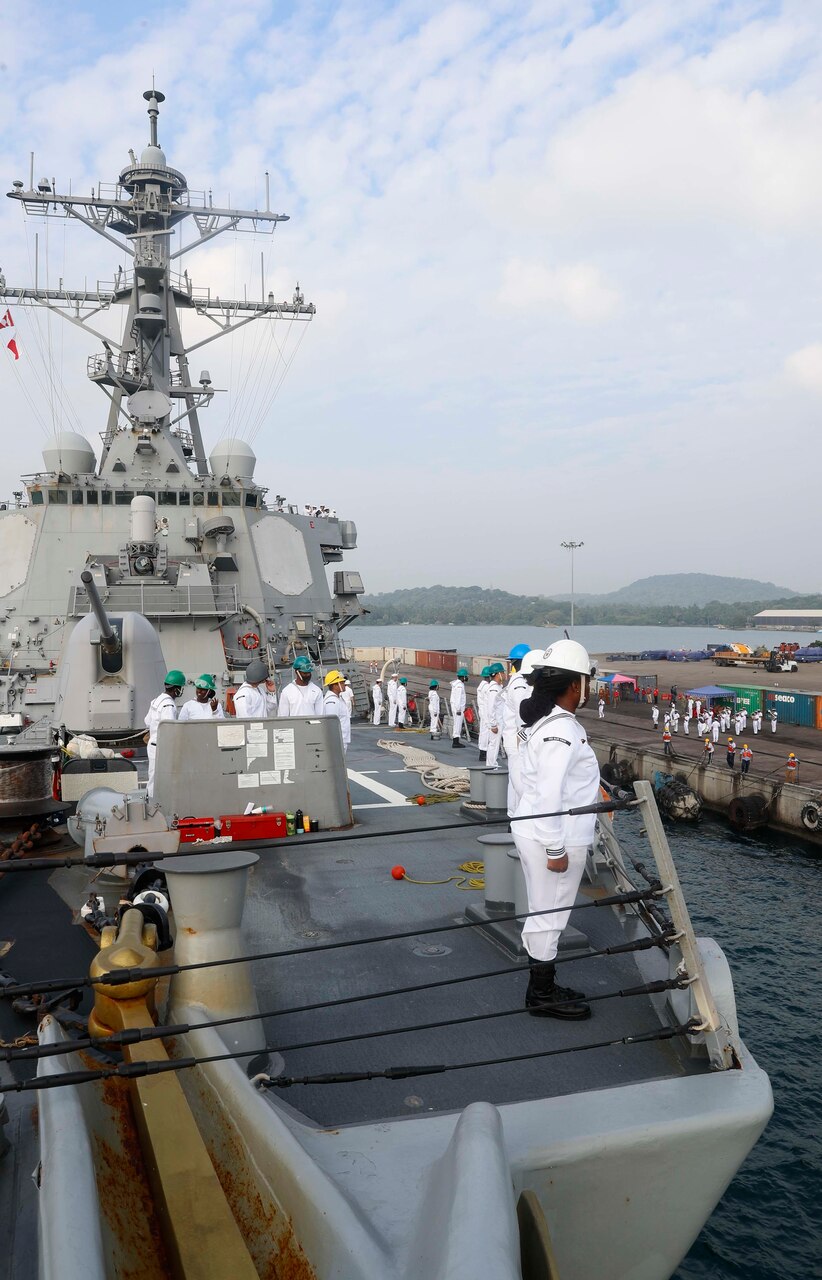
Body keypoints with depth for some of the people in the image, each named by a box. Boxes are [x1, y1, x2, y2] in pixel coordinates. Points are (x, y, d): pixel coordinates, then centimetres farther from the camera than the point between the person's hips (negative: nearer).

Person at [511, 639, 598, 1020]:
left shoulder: (543, 721, 9)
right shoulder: (561, 730, -23)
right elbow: (550, 796, -26)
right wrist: (557, 849, -22)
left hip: (537, 833, 10)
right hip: (553, 840, -10)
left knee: (545, 914, 20)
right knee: (549, 916, 3)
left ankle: (542, 987, 33)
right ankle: (542, 996, 17)